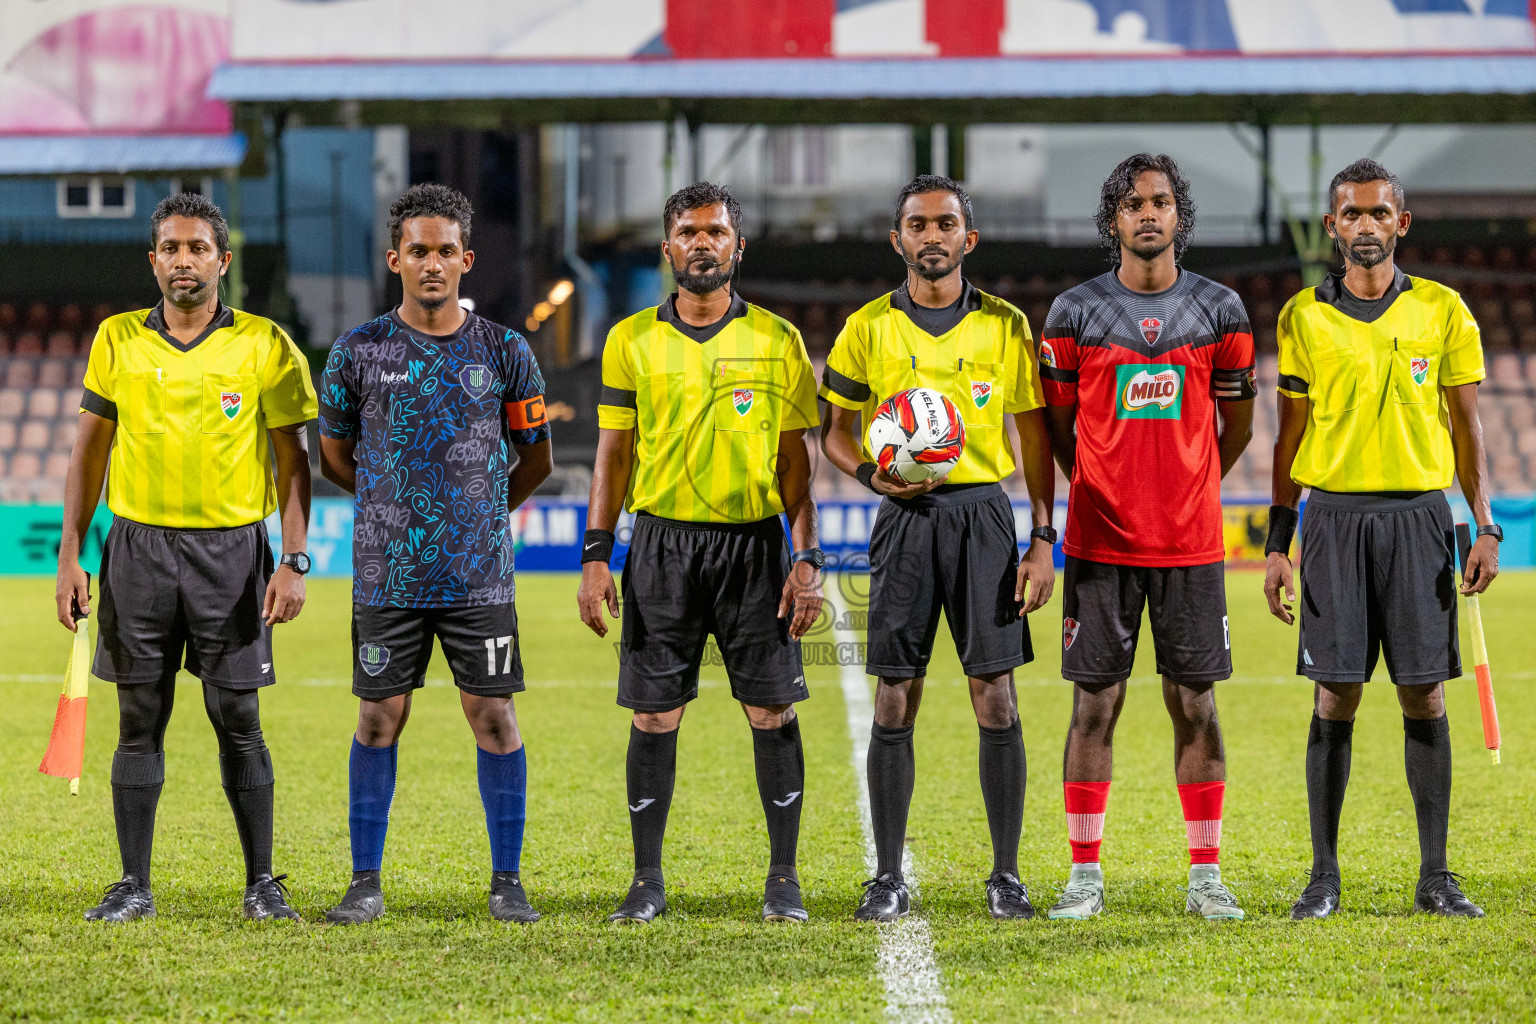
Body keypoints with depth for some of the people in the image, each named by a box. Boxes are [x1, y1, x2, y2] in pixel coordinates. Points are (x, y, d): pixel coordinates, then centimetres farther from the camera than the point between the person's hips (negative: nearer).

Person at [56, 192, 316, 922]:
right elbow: (90, 449, 10)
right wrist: (70, 555, 4)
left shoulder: (264, 346, -1)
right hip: (139, 544, 2)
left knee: (238, 721, 0)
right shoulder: (118, 340, 4)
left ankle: (262, 883, 10)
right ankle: (134, 885, 9)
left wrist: (293, 562, -6)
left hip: (230, 548, -2)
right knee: (140, 720, 4)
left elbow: (292, 458, 2)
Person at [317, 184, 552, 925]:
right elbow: (334, 453, 14)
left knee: (494, 717, 0)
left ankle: (507, 882, 8)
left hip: (480, 574, 0)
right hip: (387, 573, 0)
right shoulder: (360, 351, 2)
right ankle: (365, 881, 10)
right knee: (380, 718, 2)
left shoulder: (502, 352, 3)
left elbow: (534, 458, 14)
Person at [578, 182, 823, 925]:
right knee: (655, 714, 1)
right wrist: (595, 558, 1)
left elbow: (795, 461, 6)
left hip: (754, 543, 0)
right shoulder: (633, 341, 6)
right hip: (662, 544, 0)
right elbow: (613, 454, 8)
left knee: (772, 711, -1)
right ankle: (648, 880, 9)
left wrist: (807, 559, -2)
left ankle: (783, 879, 8)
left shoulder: (777, 341, 5)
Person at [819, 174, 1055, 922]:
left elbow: (1034, 436, 7)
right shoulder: (870, 327, 5)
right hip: (905, 518, 0)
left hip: (984, 513, 0)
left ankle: (1006, 875, 5)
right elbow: (834, 430, 9)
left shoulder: (1004, 326, 5)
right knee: (895, 700, 0)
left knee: (996, 698, -2)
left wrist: (1042, 539, -1)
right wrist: (868, 473, -12)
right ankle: (888, 877, 7)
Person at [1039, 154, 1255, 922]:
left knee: (1194, 702, 3)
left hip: (1190, 542, 1)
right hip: (1100, 541, -1)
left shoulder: (1219, 310, 3)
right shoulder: (1075, 312, 1)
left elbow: (1236, 426, 13)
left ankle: (1206, 878, 9)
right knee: (1095, 702, 1)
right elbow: (1056, 424, 11)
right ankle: (1085, 875, 7)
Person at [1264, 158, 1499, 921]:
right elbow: (1291, 435, 10)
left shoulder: (1442, 310, 5)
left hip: (1420, 515, 0)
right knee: (1335, 697, -2)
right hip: (1336, 516, 0)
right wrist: (1277, 543, 5)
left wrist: (1486, 527, -1)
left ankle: (1435, 877, 5)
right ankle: (1324, 876, 4)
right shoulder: (1304, 317, 6)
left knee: (1424, 694, -1)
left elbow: (1466, 425, 7)